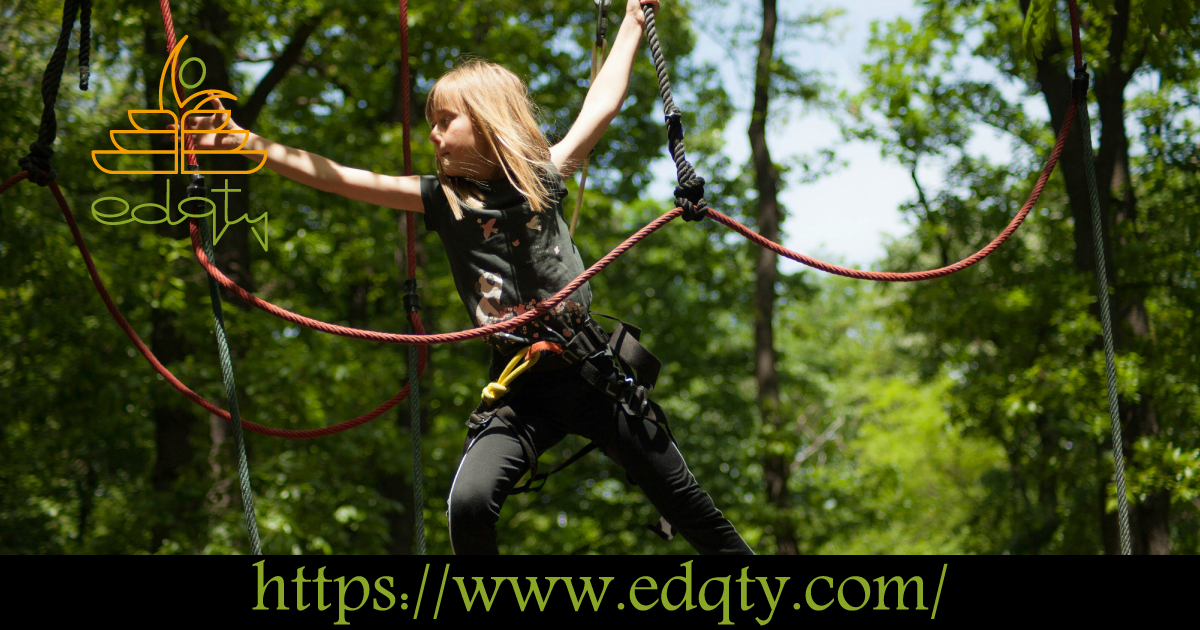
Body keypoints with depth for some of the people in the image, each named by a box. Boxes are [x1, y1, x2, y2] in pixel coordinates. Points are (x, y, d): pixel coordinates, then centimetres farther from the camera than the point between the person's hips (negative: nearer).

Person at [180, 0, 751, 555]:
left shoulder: (542, 177, 1)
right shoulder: (441, 199, 1)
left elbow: (601, 105, 13)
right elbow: (337, 178, -6)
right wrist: (245, 142, -13)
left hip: (593, 372, 0)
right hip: (518, 389, 0)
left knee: (689, 508, 9)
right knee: (469, 503, -23)